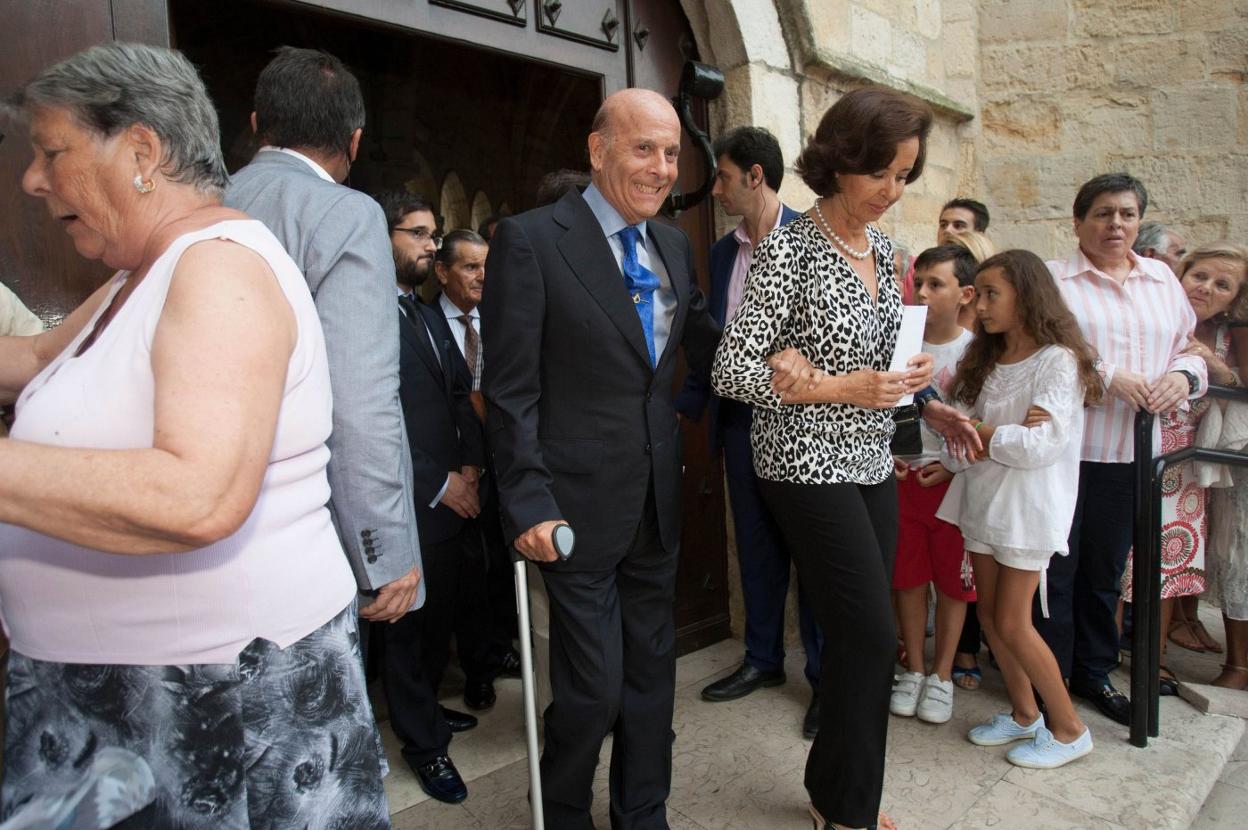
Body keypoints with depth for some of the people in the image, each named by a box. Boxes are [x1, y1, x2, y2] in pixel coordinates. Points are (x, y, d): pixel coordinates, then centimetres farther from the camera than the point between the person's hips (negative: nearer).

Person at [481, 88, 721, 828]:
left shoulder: (675, 246, 9)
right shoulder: (530, 240, -11)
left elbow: (709, 345, 8)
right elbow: (511, 390, -13)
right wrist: (530, 505, -16)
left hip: (658, 503, 6)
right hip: (580, 506, -6)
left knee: (652, 671, 18)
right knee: (593, 685, 5)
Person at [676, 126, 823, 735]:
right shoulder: (722, 252, 11)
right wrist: (684, 407, 6)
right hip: (740, 419, 6)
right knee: (756, 546, 15)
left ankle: (824, 675, 21)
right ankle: (763, 658, 32)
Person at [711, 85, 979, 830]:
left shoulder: (883, 249, 9)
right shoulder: (788, 250, -13)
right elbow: (732, 369, -15)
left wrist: (908, 386, 0)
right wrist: (843, 389, -20)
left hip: (872, 462, 7)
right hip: (810, 465, -7)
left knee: (856, 636, 13)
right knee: (874, 636, -4)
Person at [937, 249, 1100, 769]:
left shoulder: (1058, 360, -11)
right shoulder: (986, 361, 12)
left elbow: (1041, 445, -20)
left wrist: (976, 431, -9)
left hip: (1030, 507, -7)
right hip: (982, 501, 7)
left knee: (1012, 624, -2)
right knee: (989, 615, 12)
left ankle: (1069, 729, 18)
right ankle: (1024, 714, 31)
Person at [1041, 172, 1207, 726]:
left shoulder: (1163, 280, 15)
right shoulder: (1051, 279, -3)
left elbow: (1186, 351, 17)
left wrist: (1183, 375, -5)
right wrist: (1105, 376, -19)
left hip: (1130, 453, 5)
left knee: (1105, 570, 15)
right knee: (1055, 569, 3)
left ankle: (1094, 672, 31)